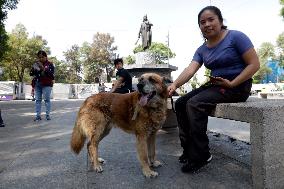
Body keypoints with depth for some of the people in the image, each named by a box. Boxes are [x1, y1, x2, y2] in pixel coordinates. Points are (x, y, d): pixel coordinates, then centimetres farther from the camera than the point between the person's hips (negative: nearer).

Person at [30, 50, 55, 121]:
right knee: (38, 100, 3)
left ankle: (47, 115, 1)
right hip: (37, 84, 4)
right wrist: (34, 69, -8)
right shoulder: (36, 64, 13)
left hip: (46, 85, -4)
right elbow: (31, 74, 12)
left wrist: (43, 68, -19)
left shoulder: (50, 64, 0)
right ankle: (38, 115, 5)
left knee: (47, 99, -4)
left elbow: (52, 75, -11)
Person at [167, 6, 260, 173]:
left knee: (194, 104, -26)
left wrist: (232, 84, -20)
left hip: (238, 86, -7)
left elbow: (254, 64, -12)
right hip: (215, 84, 7)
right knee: (180, 103, -4)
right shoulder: (202, 50, 7)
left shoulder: (235, 37, -8)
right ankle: (189, 149, 3)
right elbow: (190, 70, -9)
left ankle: (201, 155, -13)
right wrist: (175, 85, -28)